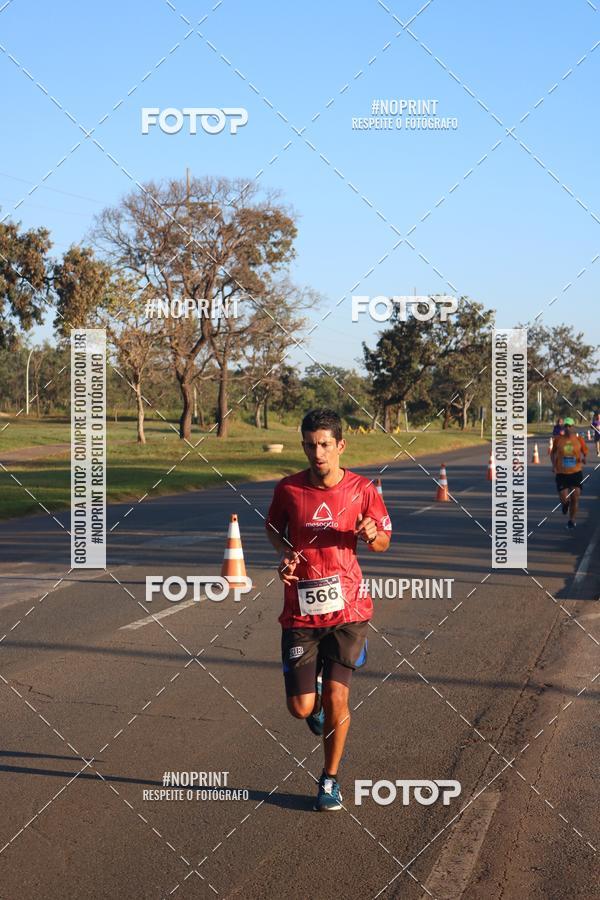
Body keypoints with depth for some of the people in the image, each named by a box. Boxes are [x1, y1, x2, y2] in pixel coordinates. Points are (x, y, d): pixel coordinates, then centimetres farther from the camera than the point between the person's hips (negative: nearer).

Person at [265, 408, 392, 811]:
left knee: (336, 698, -4)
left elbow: (384, 541, 8)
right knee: (302, 708, -3)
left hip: (347, 608, -1)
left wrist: (371, 535, -16)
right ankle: (315, 694, 36)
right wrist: (285, 552, -3)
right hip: (300, 612, 1)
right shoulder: (288, 488, -3)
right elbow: (273, 526, 17)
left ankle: (331, 779, 19)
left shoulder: (362, 489, -4)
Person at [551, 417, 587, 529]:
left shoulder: (579, 440, 0)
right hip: (561, 473, 0)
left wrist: (584, 459, -13)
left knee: (575, 498, -2)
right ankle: (565, 504, 35)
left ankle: (572, 520, 17)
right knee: (564, 499, -4)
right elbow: (553, 453, 14)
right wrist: (553, 464, 0)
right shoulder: (558, 440, -1)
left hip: (576, 472, 0)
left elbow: (585, 453, 10)